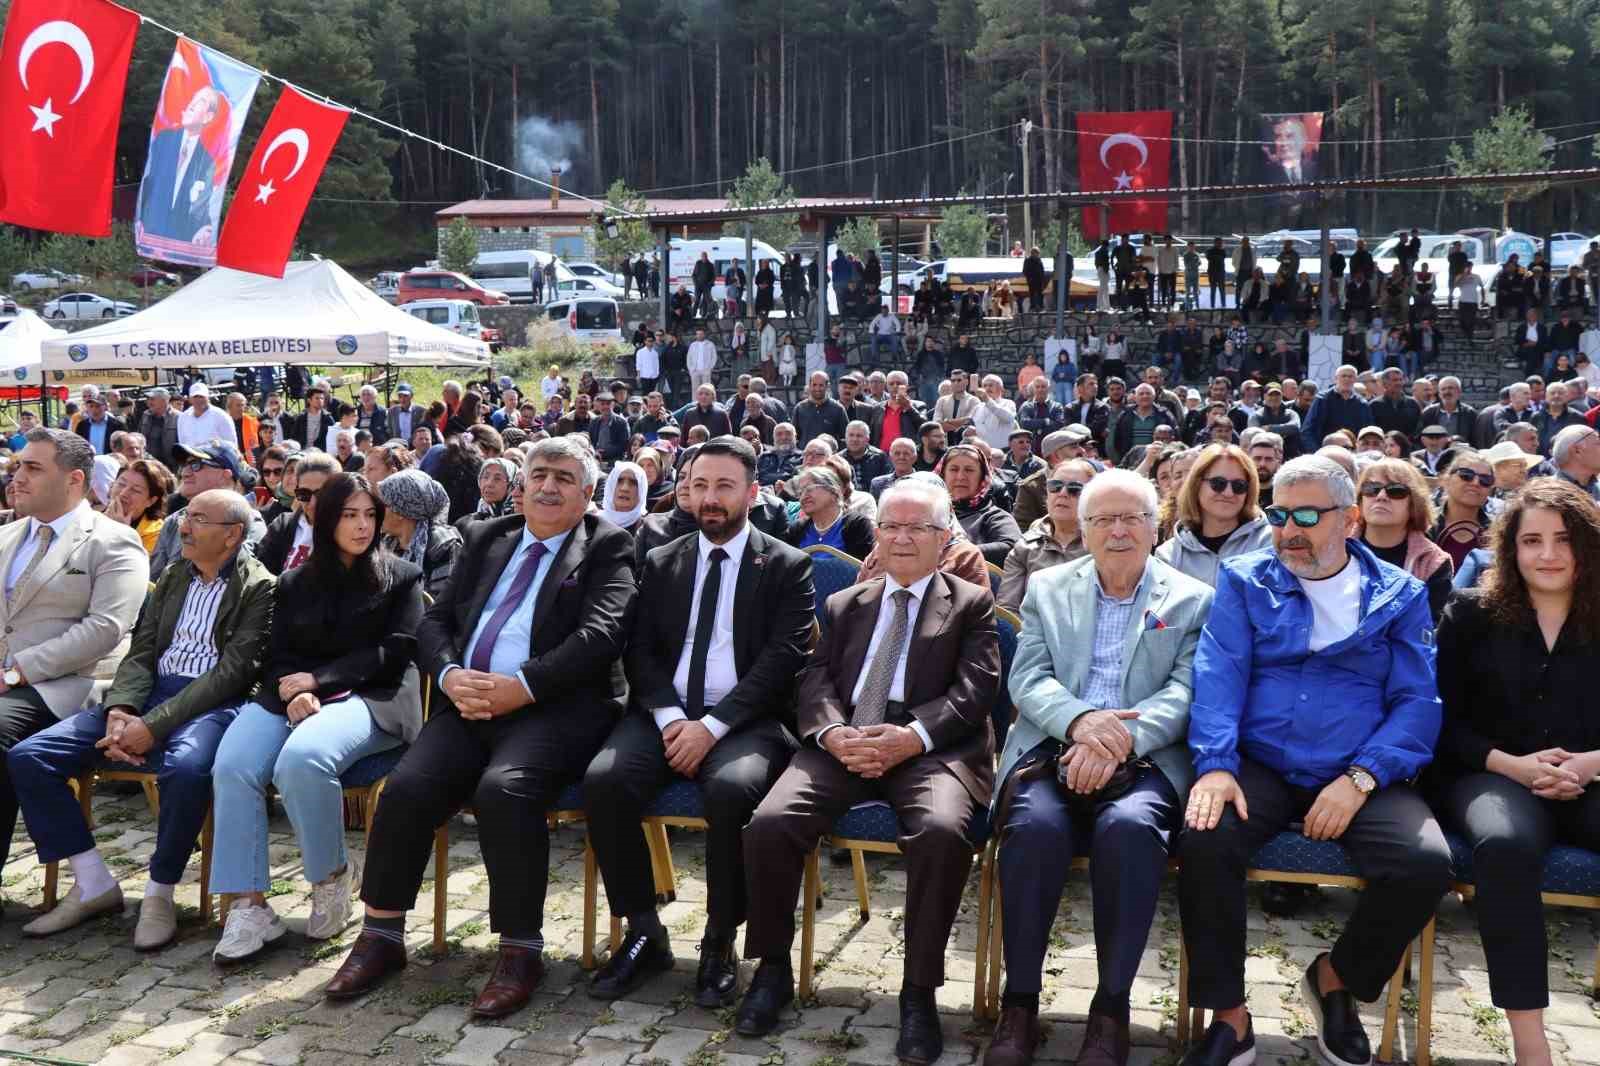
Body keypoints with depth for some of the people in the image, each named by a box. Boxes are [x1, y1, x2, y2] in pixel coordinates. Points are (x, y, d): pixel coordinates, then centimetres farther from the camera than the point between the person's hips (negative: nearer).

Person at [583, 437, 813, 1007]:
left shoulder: (788, 566, 5)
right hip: (665, 715, 3)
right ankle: (644, 933, -7)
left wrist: (712, 725, -17)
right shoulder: (660, 562, 17)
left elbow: (781, 660, -6)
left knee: (731, 789, -35)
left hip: (746, 721, -3)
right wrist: (669, 717, -10)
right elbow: (641, 651, 9)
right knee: (603, 779, -26)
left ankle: (720, 942, -12)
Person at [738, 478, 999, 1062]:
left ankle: (919, 990, -16)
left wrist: (910, 737, -19)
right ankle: (773, 968, -1)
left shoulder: (972, 604, 13)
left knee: (941, 830, -35)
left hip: (932, 748, -2)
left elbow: (973, 690, -1)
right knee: (769, 823, -23)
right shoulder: (844, 605, 24)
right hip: (842, 742, 3)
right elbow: (815, 681, 11)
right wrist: (834, 733, -13)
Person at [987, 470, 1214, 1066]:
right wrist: (1080, 720, -16)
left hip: (1145, 757, -1)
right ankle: (1019, 1003, -16)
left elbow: (1186, 690, -1)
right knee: (1035, 824, -32)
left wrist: (1122, 738, -19)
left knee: (1128, 828, -34)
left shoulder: (1193, 600, 11)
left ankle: (1112, 1008, -19)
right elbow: (1027, 678, 6)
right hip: (1053, 748, 1)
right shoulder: (1047, 588, 16)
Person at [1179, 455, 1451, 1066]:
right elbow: (1219, 677, -3)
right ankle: (1229, 1017, -8)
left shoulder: (1400, 596, 9)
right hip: (1261, 768, 0)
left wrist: (1359, 779, -16)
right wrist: (1215, 765, -20)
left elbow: (1417, 701, 0)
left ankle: (1335, 977, 6)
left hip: (1363, 777, 1)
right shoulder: (1244, 582, 9)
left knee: (1425, 864, -26)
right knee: (1203, 841, -29)